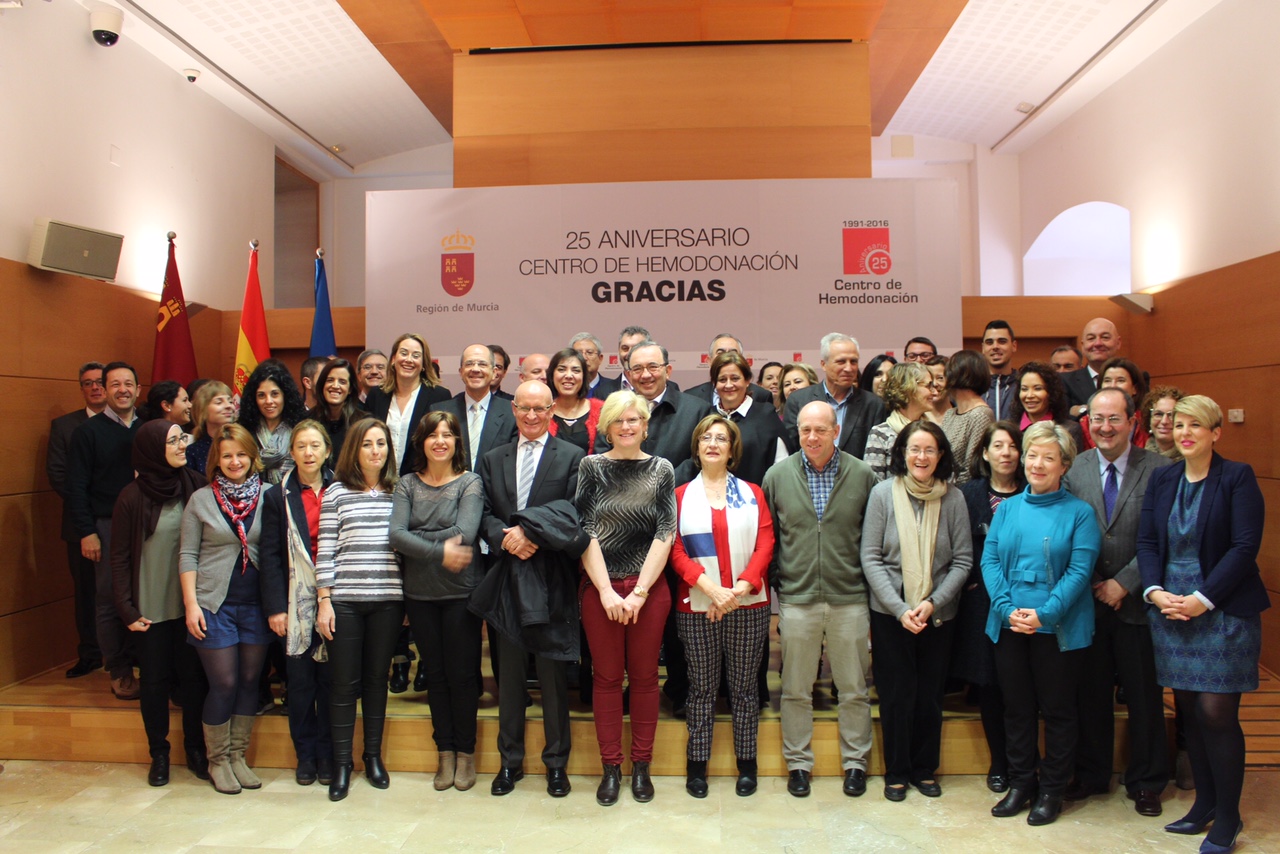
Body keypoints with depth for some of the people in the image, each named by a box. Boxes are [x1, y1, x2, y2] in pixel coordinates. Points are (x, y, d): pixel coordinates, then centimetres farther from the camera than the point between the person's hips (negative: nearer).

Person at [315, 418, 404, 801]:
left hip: (388, 599, 2)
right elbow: (326, 550, -1)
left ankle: (374, 756, 24)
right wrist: (324, 601, -5)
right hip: (344, 599, -2)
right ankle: (342, 762, 16)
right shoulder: (336, 492, 1)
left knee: (377, 677, 11)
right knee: (344, 681, 3)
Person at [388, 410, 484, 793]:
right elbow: (396, 535, -9)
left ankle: (465, 753, 18)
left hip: (461, 590, -3)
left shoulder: (470, 483, -2)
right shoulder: (407, 485, 5)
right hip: (419, 593, 3)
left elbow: (465, 533, -17)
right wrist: (439, 551, -20)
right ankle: (445, 753, 23)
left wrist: (416, 540, -14)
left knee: (461, 673, 3)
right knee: (435, 673, 11)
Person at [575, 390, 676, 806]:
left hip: (649, 588, 0)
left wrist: (639, 591, -9)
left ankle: (641, 766, 21)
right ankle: (610, 767, 18)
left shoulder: (661, 469, 2)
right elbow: (585, 531, -3)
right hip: (599, 588, 0)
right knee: (607, 676, 7)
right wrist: (607, 592, -10)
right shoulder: (592, 467, 1)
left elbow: (665, 534, -2)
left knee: (645, 676, 8)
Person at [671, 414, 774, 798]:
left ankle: (747, 762, 19)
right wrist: (710, 587, -15)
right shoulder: (681, 496, 7)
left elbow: (765, 545, 0)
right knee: (702, 686, 6)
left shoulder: (752, 494, 9)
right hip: (697, 606, 0)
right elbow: (675, 550, -2)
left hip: (748, 605, 1)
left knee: (744, 685, 7)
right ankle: (696, 763, 17)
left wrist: (740, 588, -14)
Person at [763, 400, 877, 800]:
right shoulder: (778, 476, 1)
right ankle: (798, 762, 25)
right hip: (796, 598, 0)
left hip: (849, 598, 0)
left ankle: (855, 762, 27)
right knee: (796, 690, 10)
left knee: (854, 689, 11)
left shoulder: (862, 475, -1)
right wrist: (769, 595, 4)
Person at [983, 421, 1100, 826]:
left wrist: (1044, 614, -20)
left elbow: (1080, 571, -12)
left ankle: (1051, 790, 24)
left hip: (1058, 628, -3)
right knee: (1017, 708, 13)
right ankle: (1021, 783, 28)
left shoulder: (1079, 512, -4)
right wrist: (1007, 608, -13)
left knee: (1057, 710, 9)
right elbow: (990, 561, 1)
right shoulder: (1008, 508, 7)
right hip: (1009, 625, 4)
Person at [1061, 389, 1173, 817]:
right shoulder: (1073, 470, 2)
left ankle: (1146, 782, 27)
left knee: (1144, 697, 10)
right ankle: (1091, 774, 28)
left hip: (1136, 602, -2)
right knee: (1090, 694, 12)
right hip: (1087, 601, 2)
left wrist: (1123, 583, -12)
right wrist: (1093, 583, -6)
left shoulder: (1158, 469, -6)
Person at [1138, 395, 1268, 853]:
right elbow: (1146, 541, 8)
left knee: (1217, 713, -4)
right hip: (1169, 606, 5)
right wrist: (1154, 591, -7)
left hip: (1222, 608, -4)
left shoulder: (1237, 477, -5)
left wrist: (1203, 599, -16)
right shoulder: (1162, 479, 10)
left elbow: (1245, 546, -11)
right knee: (1188, 709, 10)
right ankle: (1204, 803, 25)